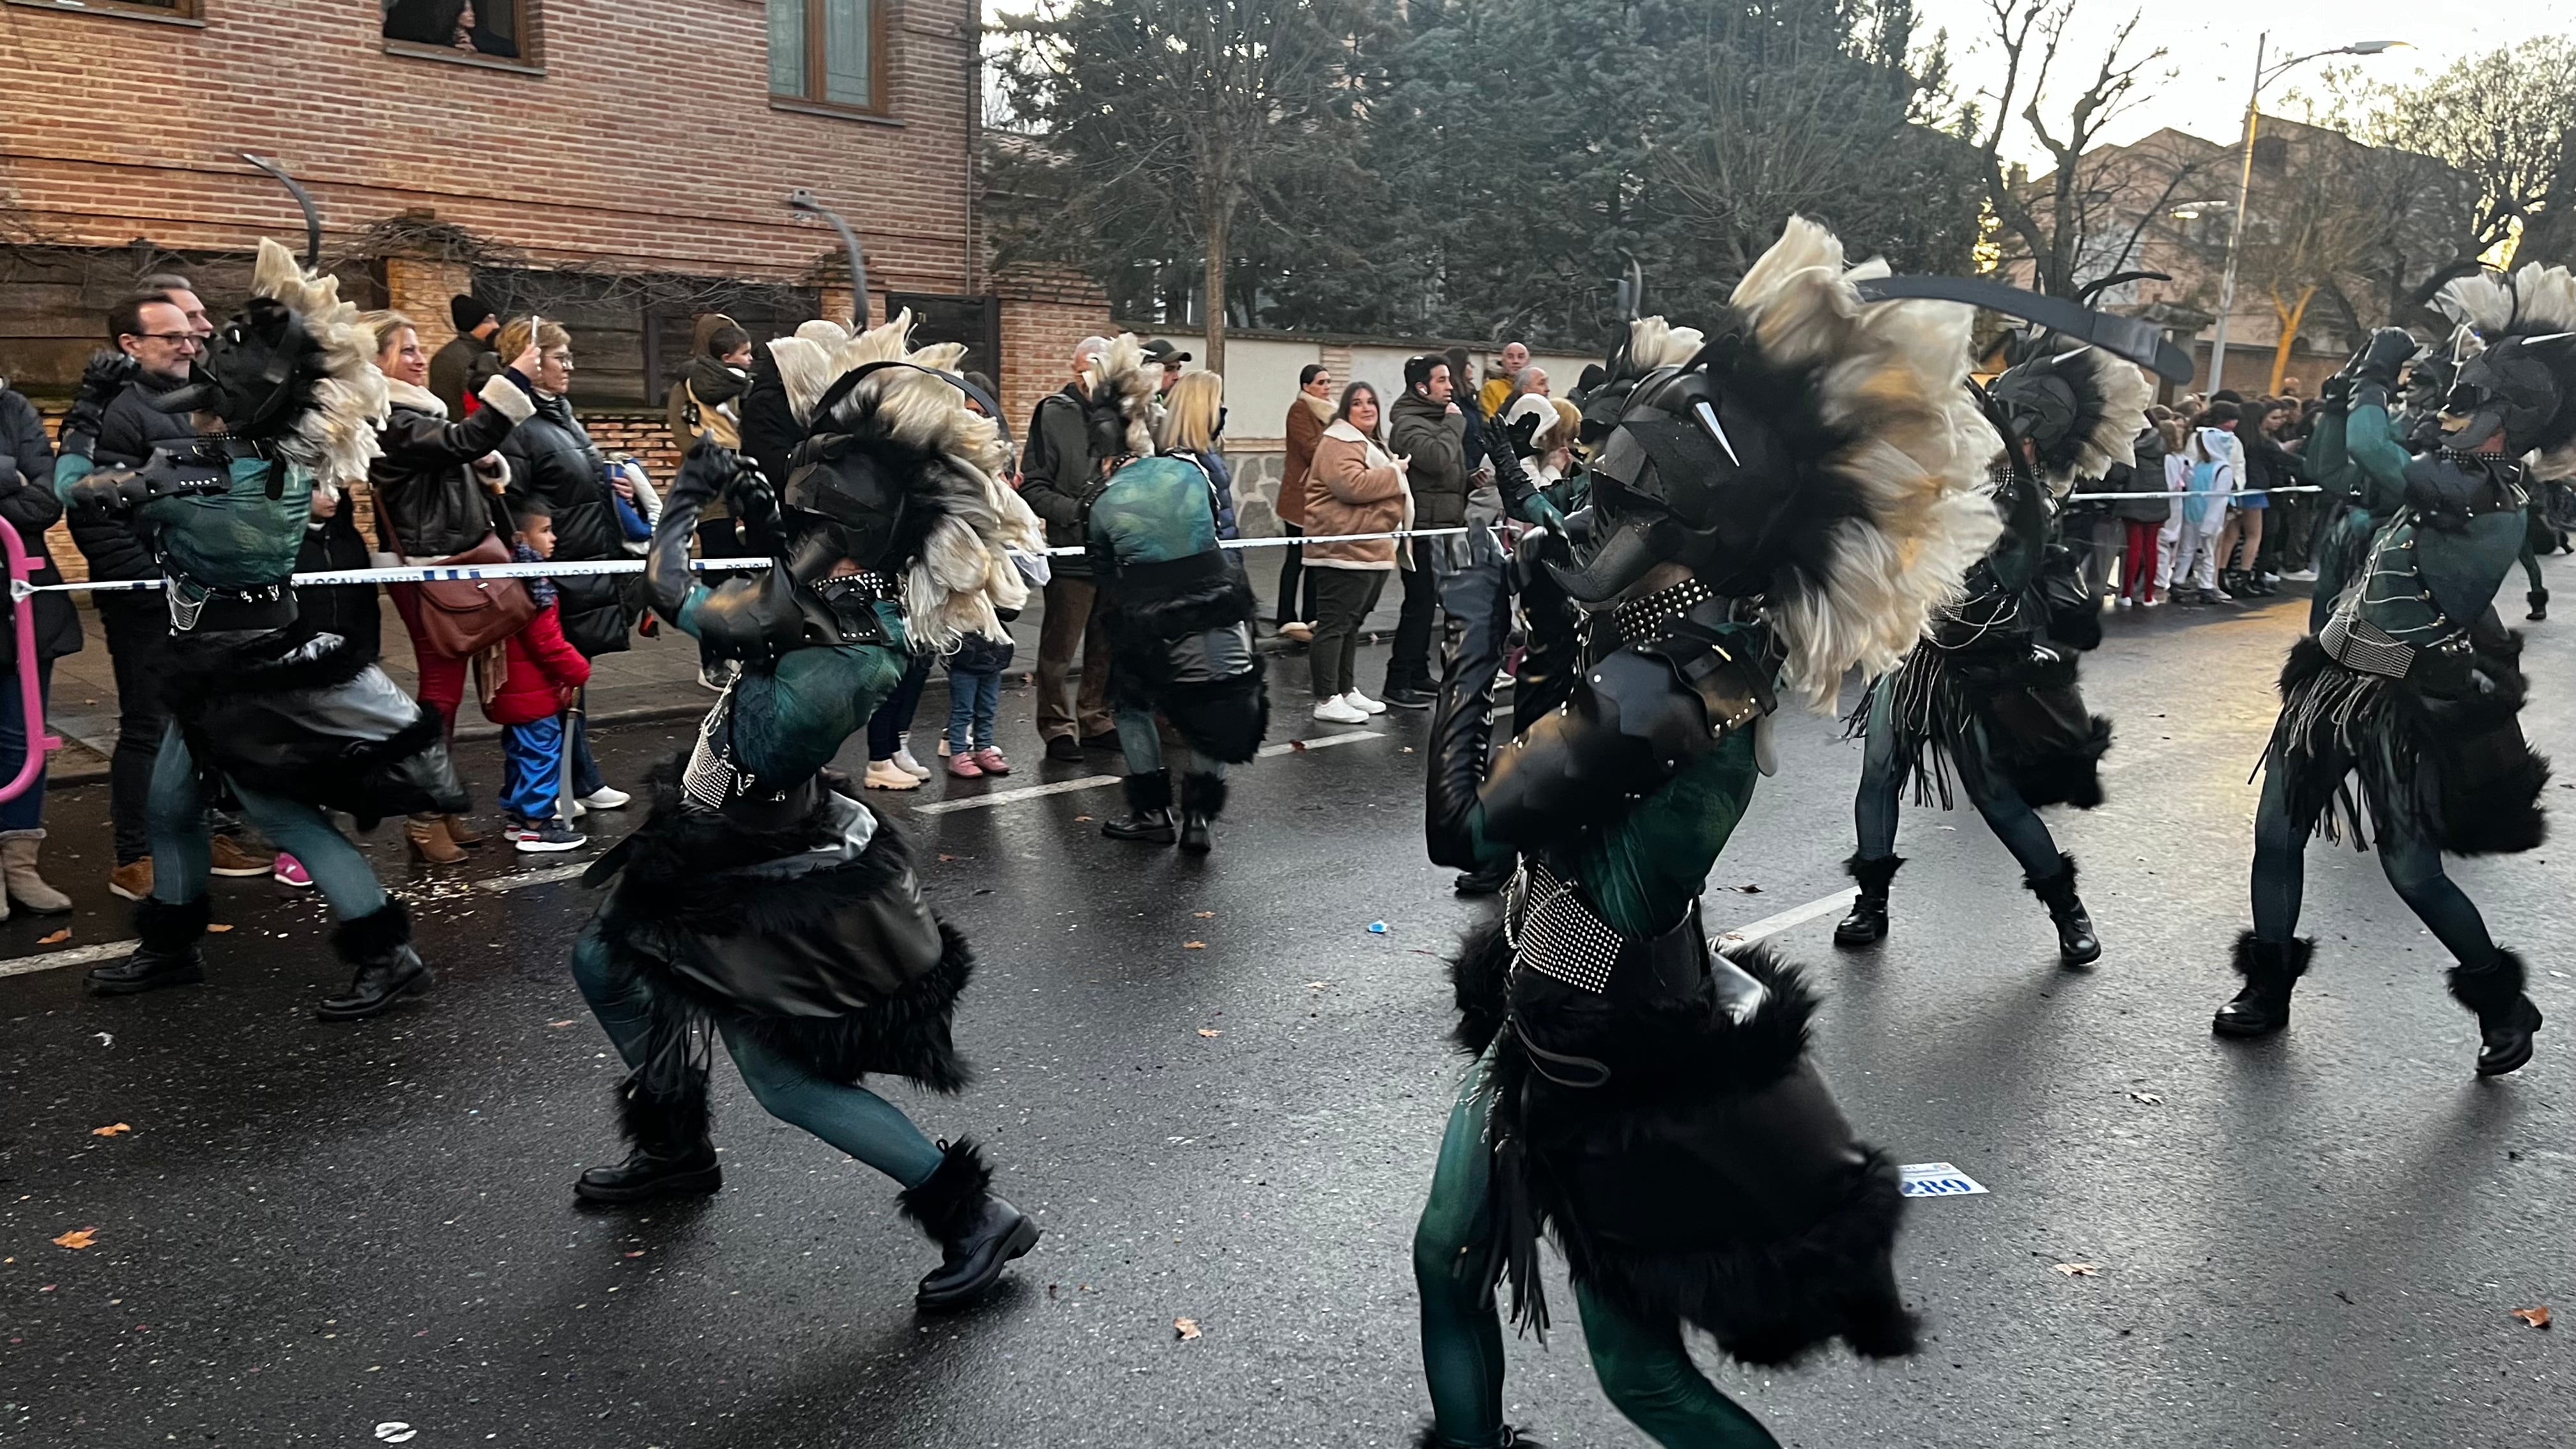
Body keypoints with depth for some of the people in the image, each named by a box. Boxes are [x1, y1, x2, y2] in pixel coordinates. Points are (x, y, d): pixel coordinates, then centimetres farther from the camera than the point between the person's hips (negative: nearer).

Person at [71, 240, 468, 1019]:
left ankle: (387, 955, 1)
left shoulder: (195, 477, -23)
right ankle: (170, 946, 34)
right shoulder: (290, 462, -3)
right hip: (265, 655, 8)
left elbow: (83, 493, -7)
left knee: (289, 816, -3)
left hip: (234, 677, -8)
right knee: (170, 798, 20)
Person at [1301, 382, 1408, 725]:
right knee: (1334, 624, -8)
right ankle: (1327, 700, -7)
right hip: (1344, 551, -11)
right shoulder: (1339, 443, -12)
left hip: (1371, 550, 11)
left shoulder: (1372, 445, 23)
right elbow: (1353, 485, -27)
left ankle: (1347, 690, 24)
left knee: (1352, 623, 16)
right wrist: (1394, 472, -16)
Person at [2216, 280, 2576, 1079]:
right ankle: (2268, 988, 23)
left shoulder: (2486, 493, -20)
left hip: (2400, 705, -8)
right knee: (2277, 834, 9)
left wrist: (2374, 380, -18)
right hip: (2335, 678, 8)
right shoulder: (2452, 479, 7)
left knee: (2413, 870, 2)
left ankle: (2503, 1002, 25)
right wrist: (2352, 391, 4)